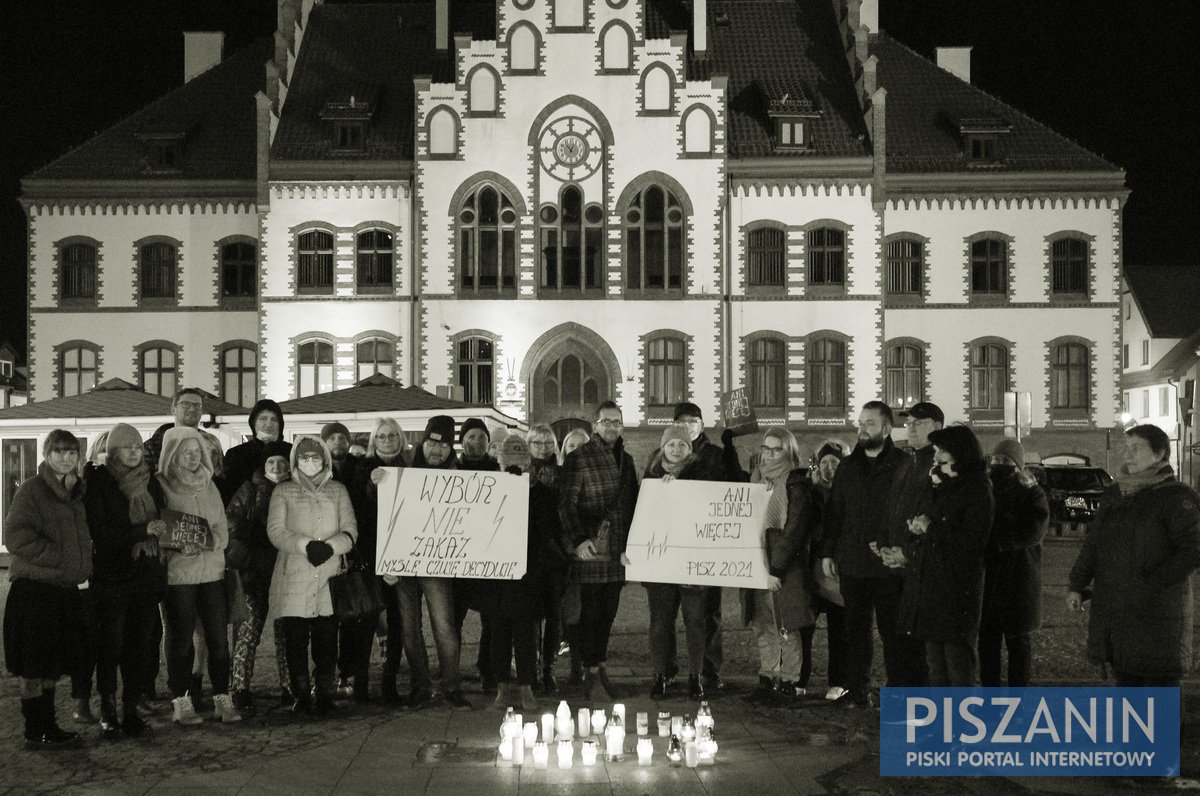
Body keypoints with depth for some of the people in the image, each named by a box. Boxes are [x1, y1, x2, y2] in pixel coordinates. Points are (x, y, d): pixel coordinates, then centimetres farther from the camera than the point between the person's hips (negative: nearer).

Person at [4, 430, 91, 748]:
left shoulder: (75, 493, 14)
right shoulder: (32, 491, -9)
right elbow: (16, 538, -18)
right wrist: (58, 556, -18)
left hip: (64, 588, 7)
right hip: (34, 587, -7)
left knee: (52, 665, 14)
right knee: (34, 667, -1)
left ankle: (48, 727, 22)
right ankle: (35, 733, 6)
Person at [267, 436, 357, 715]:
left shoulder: (337, 491, 15)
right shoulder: (284, 491, 11)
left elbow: (350, 530, 7)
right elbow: (275, 531, 0)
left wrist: (330, 546, -12)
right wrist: (305, 545, -15)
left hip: (329, 577, 1)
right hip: (293, 579, -1)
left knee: (327, 639, -2)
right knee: (296, 641, -2)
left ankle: (325, 697, 6)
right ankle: (301, 697, 5)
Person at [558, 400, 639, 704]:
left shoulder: (625, 460, 14)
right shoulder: (578, 459, -4)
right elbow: (566, 504, -8)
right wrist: (578, 539, -17)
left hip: (619, 549, 5)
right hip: (591, 548, -5)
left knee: (609, 610, 10)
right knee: (591, 611, -2)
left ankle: (600, 664, 21)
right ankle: (592, 674, 4)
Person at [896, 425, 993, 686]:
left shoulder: (977, 490, -8)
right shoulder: (940, 487, 16)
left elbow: (972, 541, -15)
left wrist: (931, 527, -12)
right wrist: (917, 527, 0)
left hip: (956, 586, -8)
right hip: (928, 584, 8)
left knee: (957, 657, -3)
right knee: (934, 655, 12)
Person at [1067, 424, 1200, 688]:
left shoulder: (1177, 497, -8)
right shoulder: (1114, 495, 12)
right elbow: (1093, 542, 14)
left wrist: (1152, 586, -19)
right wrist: (1077, 585, 6)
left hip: (1156, 614, -6)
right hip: (1114, 613, 7)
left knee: (1160, 684, -3)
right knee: (1126, 680, 14)